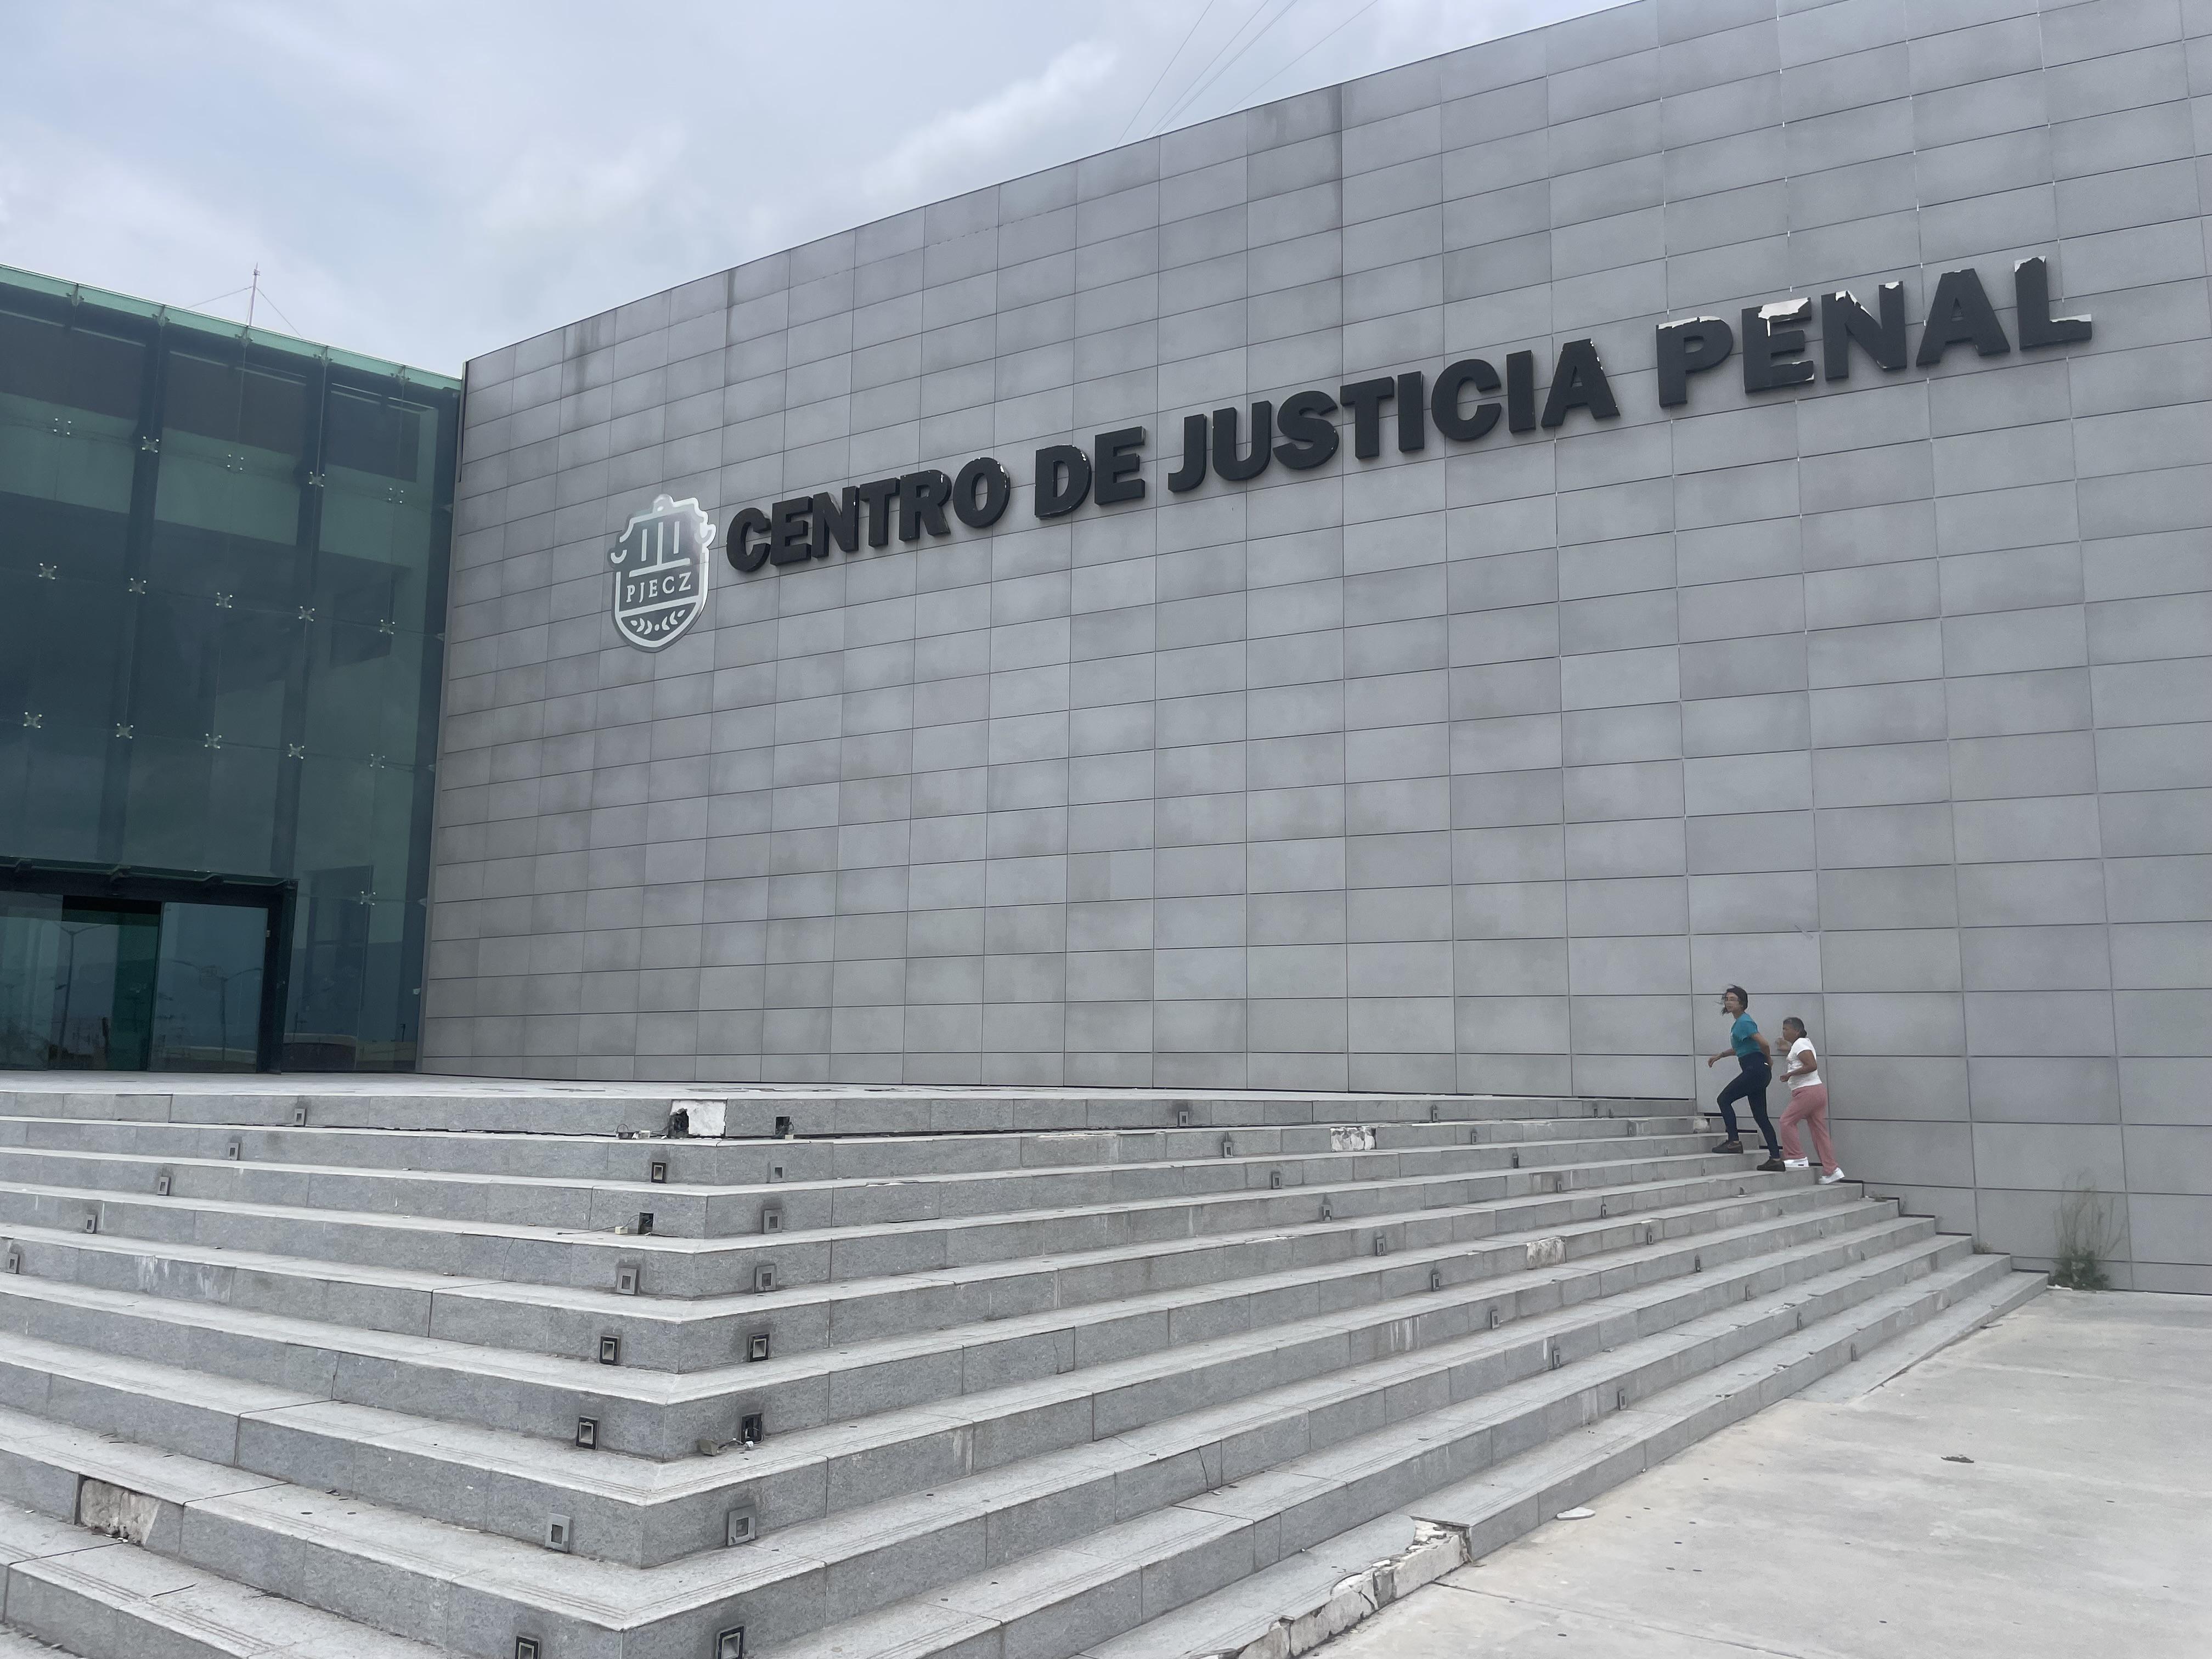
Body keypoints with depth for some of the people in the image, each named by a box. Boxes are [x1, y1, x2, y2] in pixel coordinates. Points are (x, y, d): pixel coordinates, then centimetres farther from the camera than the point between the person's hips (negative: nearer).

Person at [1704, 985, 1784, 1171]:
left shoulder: (1745, 1022, -12)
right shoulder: (1738, 1022, 18)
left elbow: (1764, 1044, -21)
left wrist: (1768, 1061, -5)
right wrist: (1719, 1056, 27)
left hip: (1755, 1070, -10)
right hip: (1756, 1073, 10)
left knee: (1724, 1099, -3)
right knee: (1761, 1117, 7)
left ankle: (1734, 1142, -3)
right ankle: (1775, 1158, 6)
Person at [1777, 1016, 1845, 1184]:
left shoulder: (1800, 1044, -10)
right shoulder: (1802, 1044, 21)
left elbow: (1812, 1065, -22)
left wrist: (1791, 1074, -17)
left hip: (1808, 1092, -10)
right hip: (1817, 1091, 10)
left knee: (1787, 1121, -5)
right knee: (1819, 1130, 7)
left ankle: (1795, 1158, -2)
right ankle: (1831, 1170, 5)